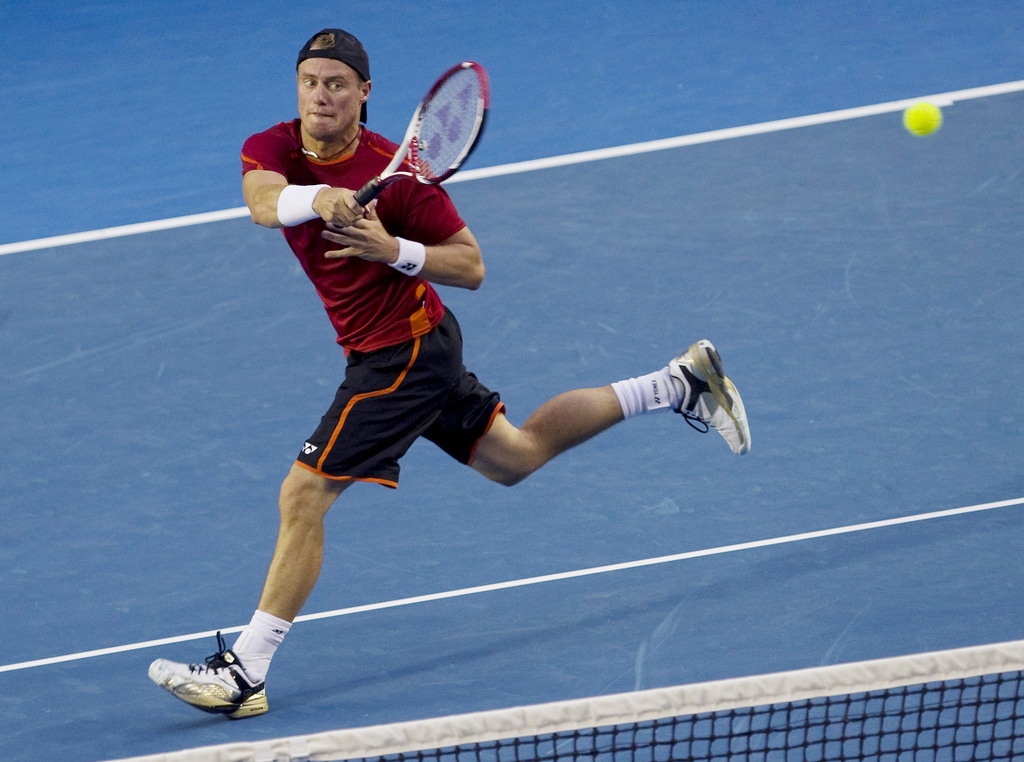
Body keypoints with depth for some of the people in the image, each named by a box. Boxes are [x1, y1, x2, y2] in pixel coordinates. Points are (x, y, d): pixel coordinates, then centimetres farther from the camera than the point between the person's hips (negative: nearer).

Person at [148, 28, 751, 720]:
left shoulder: (396, 172, -20)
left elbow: (472, 267, -14)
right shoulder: (273, 149, -4)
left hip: (404, 351, -8)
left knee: (303, 497, -14)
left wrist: (393, 249, -29)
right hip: (387, 350, 8)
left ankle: (244, 673, -11)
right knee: (514, 457, 25)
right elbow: (263, 202, -26)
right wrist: (317, 198, -45)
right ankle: (680, 383, 37)